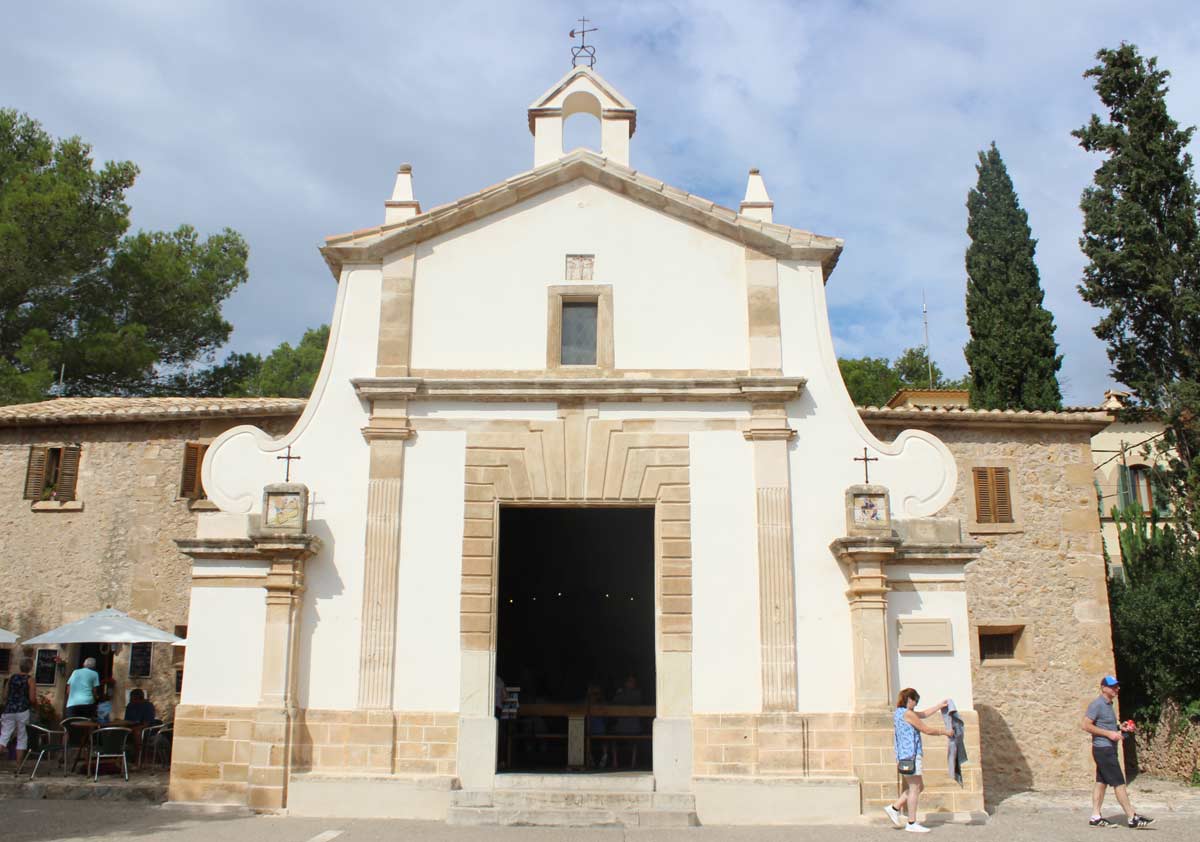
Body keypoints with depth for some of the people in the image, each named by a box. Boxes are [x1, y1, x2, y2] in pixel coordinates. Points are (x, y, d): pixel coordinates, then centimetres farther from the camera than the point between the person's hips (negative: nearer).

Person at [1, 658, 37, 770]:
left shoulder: (11, 677, 6)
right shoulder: (29, 680, -5)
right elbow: (32, 699, -9)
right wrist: (36, 702, 13)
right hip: (23, 711, -3)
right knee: (22, 738, 7)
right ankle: (18, 765, 7)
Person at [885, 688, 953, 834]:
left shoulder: (898, 713, 17)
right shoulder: (907, 713, -12)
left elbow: (924, 714, 25)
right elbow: (927, 730, -9)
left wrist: (940, 705, 26)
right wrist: (944, 732, 5)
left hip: (903, 755, 10)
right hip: (911, 755, -10)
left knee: (919, 786, 16)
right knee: (914, 788, -4)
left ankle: (894, 808, 15)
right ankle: (912, 823, 0)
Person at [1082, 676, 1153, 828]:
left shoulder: (1108, 704, 16)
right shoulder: (1097, 704, -14)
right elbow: (1085, 725, -19)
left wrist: (1120, 728, 10)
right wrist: (1109, 733, -20)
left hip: (1108, 749, 9)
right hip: (1103, 749, -9)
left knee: (1101, 782, 8)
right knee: (1119, 783, -6)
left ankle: (1095, 817, 10)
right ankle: (1132, 818, -3)